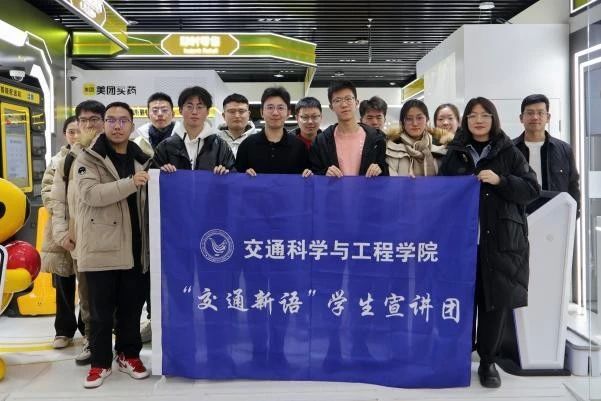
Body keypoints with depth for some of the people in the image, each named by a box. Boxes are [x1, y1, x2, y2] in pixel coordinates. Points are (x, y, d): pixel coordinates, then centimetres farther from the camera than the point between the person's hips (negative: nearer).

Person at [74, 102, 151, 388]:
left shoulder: (141, 159, 12)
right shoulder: (88, 159, -1)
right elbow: (91, 194, -19)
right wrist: (130, 183, -25)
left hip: (134, 248, 4)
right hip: (101, 248, -4)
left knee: (132, 307, 13)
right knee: (101, 310, 5)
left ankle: (129, 355, 29)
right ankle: (100, 362, 20)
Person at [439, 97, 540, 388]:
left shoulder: (509, 152, 7)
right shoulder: (455, 153, 11)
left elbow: (532, 189, 1)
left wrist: (500, 181, -12)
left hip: (500, 239, -1)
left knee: (496, 300, 2)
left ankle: (488, 362, 17)